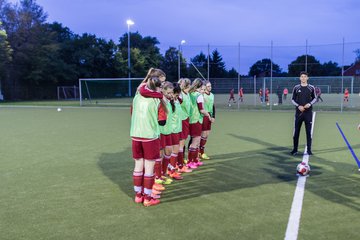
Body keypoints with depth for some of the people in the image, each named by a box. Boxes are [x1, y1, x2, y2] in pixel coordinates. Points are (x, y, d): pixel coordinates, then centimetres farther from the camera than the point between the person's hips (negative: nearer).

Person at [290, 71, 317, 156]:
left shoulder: (311, 88, 3)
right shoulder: (296, 88, 3)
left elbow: (315, 98, 10)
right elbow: (293, 99, 6)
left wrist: (310, 104, -10)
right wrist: (298, 106, -11)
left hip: (308, 113, 0)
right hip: (299, 112, 0)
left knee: (308, 132, 3)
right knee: (296, 131, 3)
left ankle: (309, 150, 12)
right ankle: (295, 149, 13)